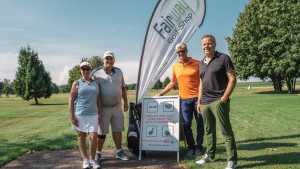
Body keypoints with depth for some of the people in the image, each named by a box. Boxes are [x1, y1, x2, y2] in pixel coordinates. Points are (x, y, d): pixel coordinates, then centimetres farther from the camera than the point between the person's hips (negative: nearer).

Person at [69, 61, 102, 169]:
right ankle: (85, 160, 19)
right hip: (79, 114, -2)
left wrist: (100, 113, 7)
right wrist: (72, 116, -9)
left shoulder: (96, 83, 11)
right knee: (81, 137, 6)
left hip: (93, 114, 2)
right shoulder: (77, 83, 1)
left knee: (93, 137, -3)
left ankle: (92, 159, 12)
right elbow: (71, 100, -3)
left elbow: (98, 99, 14)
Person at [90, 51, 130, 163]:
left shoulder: (118, 72, 9)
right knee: (101, 132, 3)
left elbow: (123, 87, 16)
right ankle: (98, 154, 19)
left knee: (117, 129, 10)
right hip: (103, 108, -4)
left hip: (117, 106, 4)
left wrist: (125, 102, 14)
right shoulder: (96, 73, -6)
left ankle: (119, 152, 23)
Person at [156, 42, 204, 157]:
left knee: (200, 123, 4)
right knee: (186, 124, 0)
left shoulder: (197, 64, 0)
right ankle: (191, 146, 16)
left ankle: (198, 147, 17)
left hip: (197, 98, -2)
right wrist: (161, 93, 14)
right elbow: (172, 83, 20)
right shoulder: (175, 66, 12)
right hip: (184, 99, 3)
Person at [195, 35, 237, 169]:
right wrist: (199, 102, 17)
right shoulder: (201, 63, 18)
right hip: (205, 102, 7)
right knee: (208, 130, 15)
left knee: (226, 131, -4)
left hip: (218, 101, -7)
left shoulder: (223, 58, -2)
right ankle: (210, 156, 28)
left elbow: (232, 79, -7)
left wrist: (224, 98, -15)